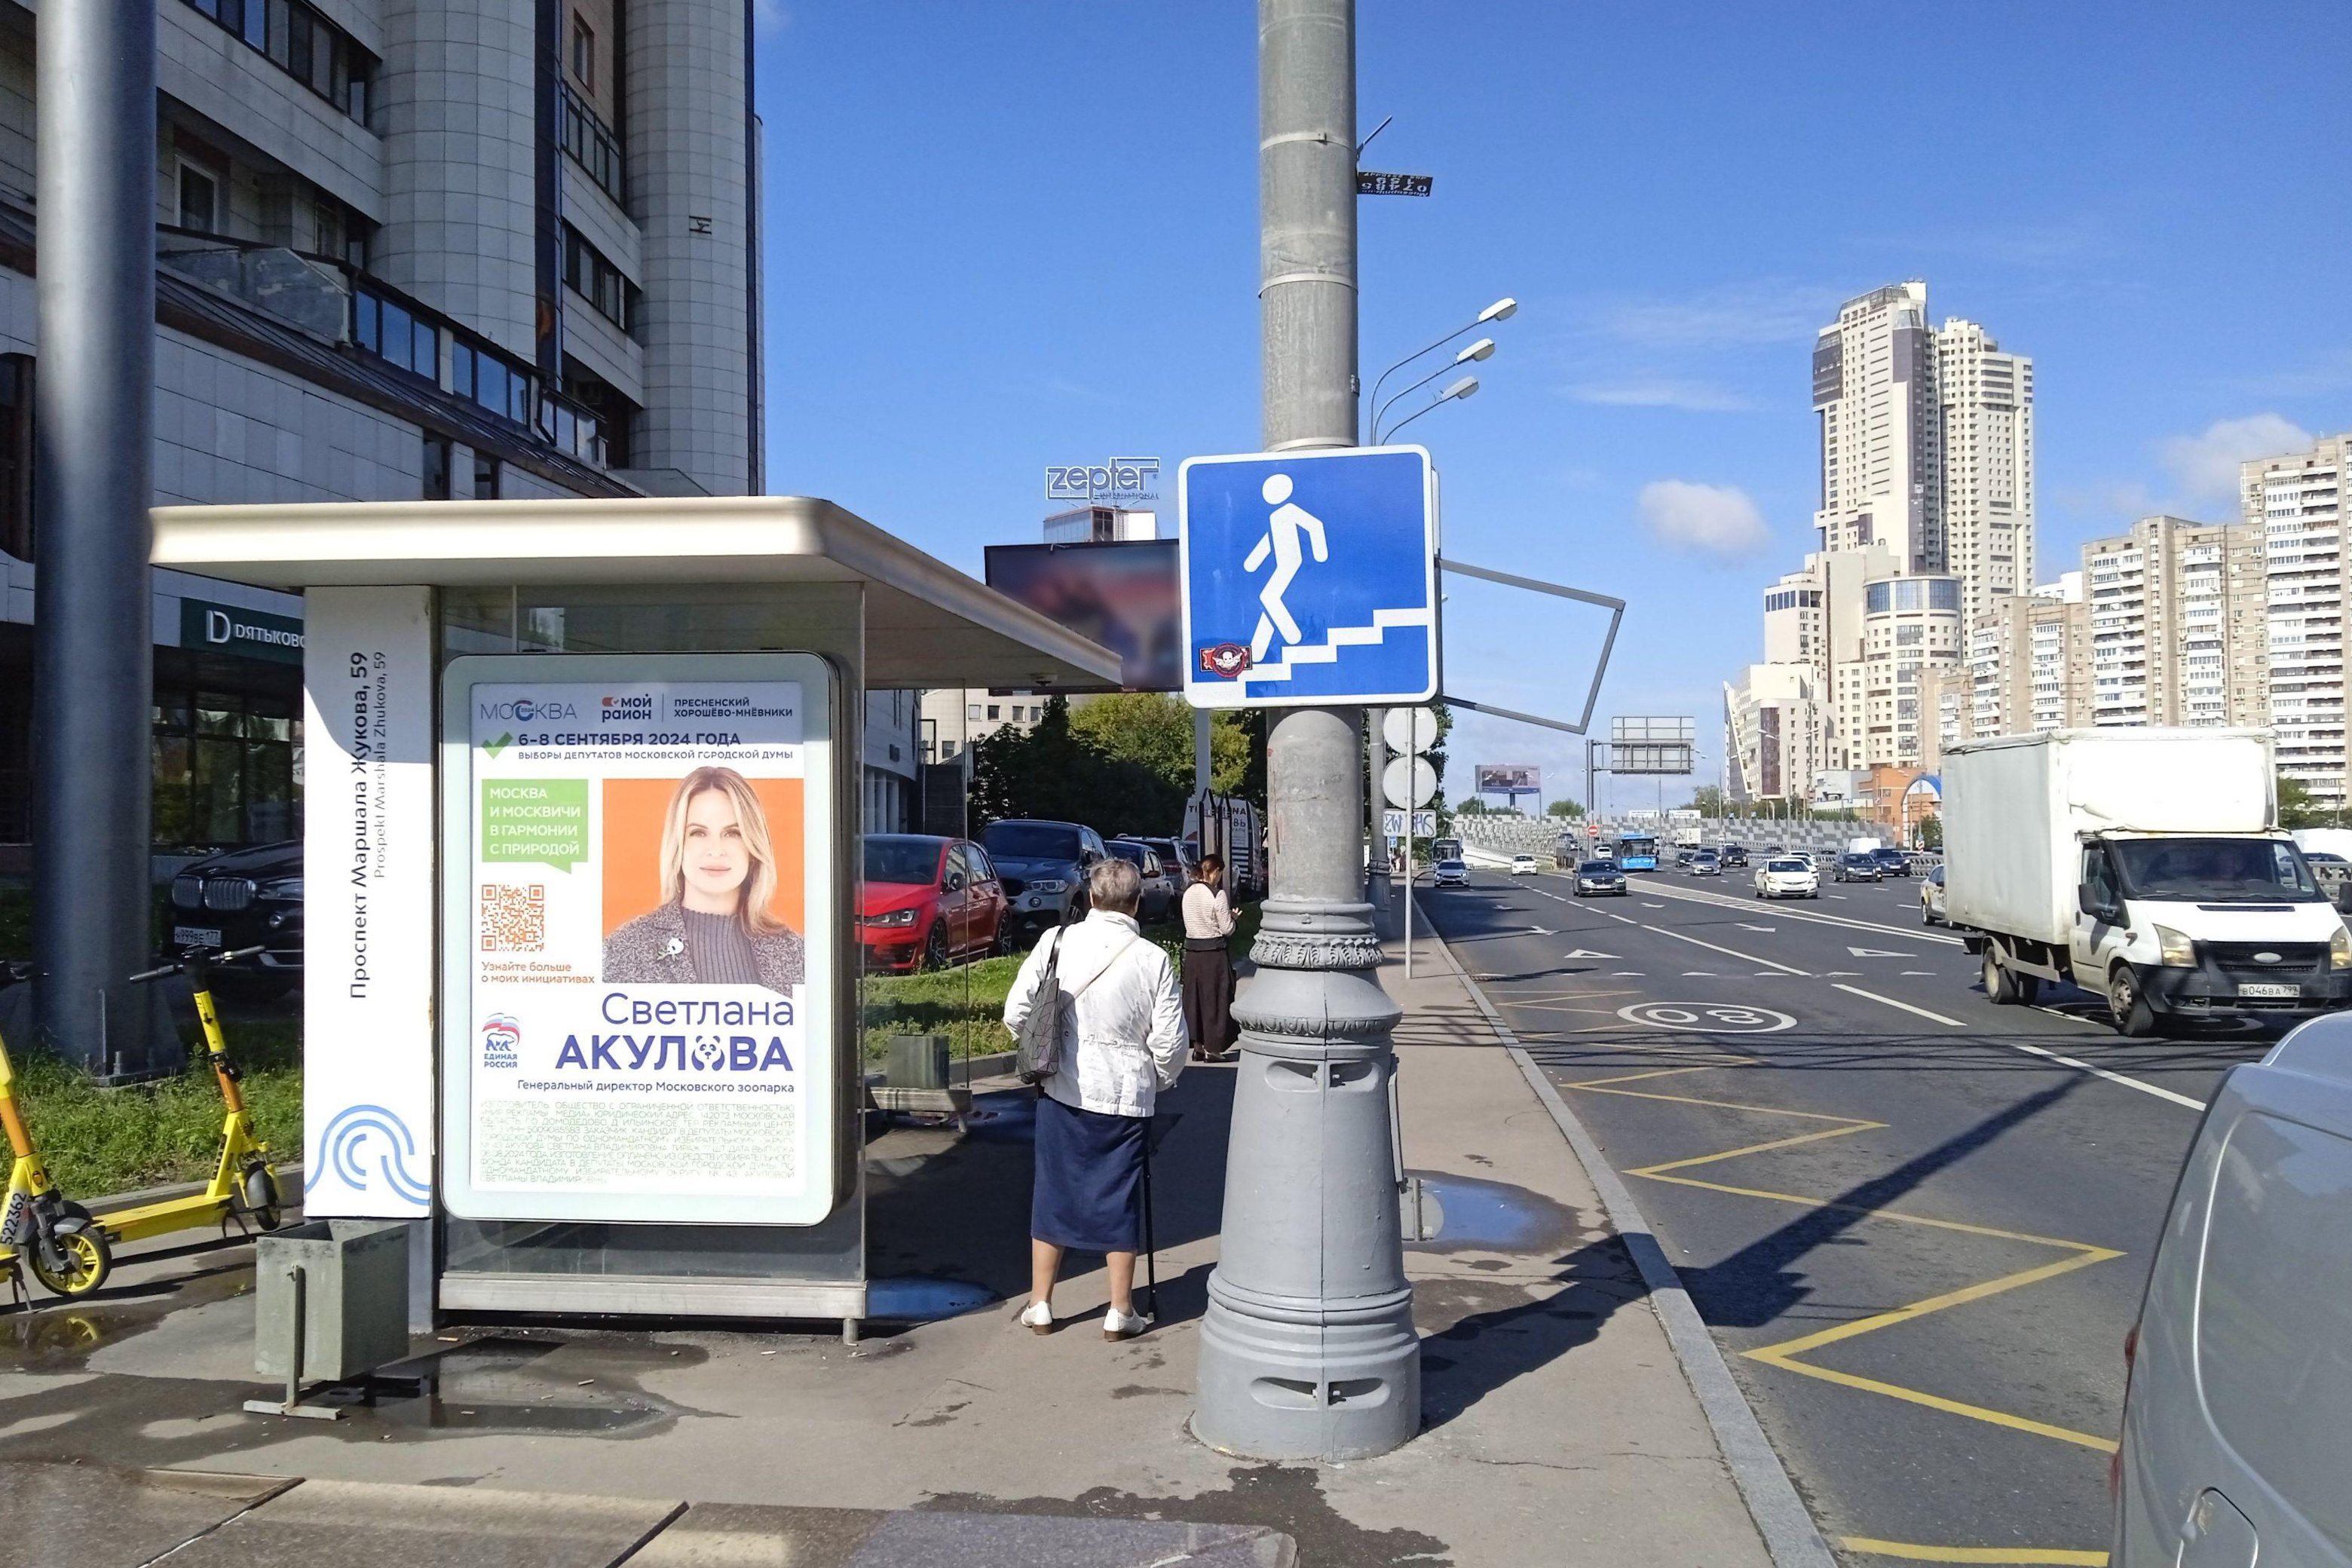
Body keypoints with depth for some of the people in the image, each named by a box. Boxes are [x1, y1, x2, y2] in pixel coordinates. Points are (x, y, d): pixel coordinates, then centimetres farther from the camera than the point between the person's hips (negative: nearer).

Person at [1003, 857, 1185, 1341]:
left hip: (1063, 1093, 1)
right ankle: (1120, 1312, 18)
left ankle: (1040, 1305, 21)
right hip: (1126, 1097, -1)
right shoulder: (1152, 959, -9)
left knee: (1054, 1192, 13)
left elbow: (1016, 1013, -4)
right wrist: (1158, 1081, 13)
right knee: (1120, 1199, 10)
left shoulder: (1057, 942, -6)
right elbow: (1170, 1041, -7)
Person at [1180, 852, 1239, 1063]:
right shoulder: (1218, 895, -14)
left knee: (1194, 997, 13)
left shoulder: (1188, 893, 5)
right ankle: (1212, 1048, 8)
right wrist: (1232, 917, 8)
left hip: (1191, 950, 6)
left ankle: (1198, 1045, 19)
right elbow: (1227, 930, -13)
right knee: (1215, 997, 4)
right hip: (1214, 952, -6)